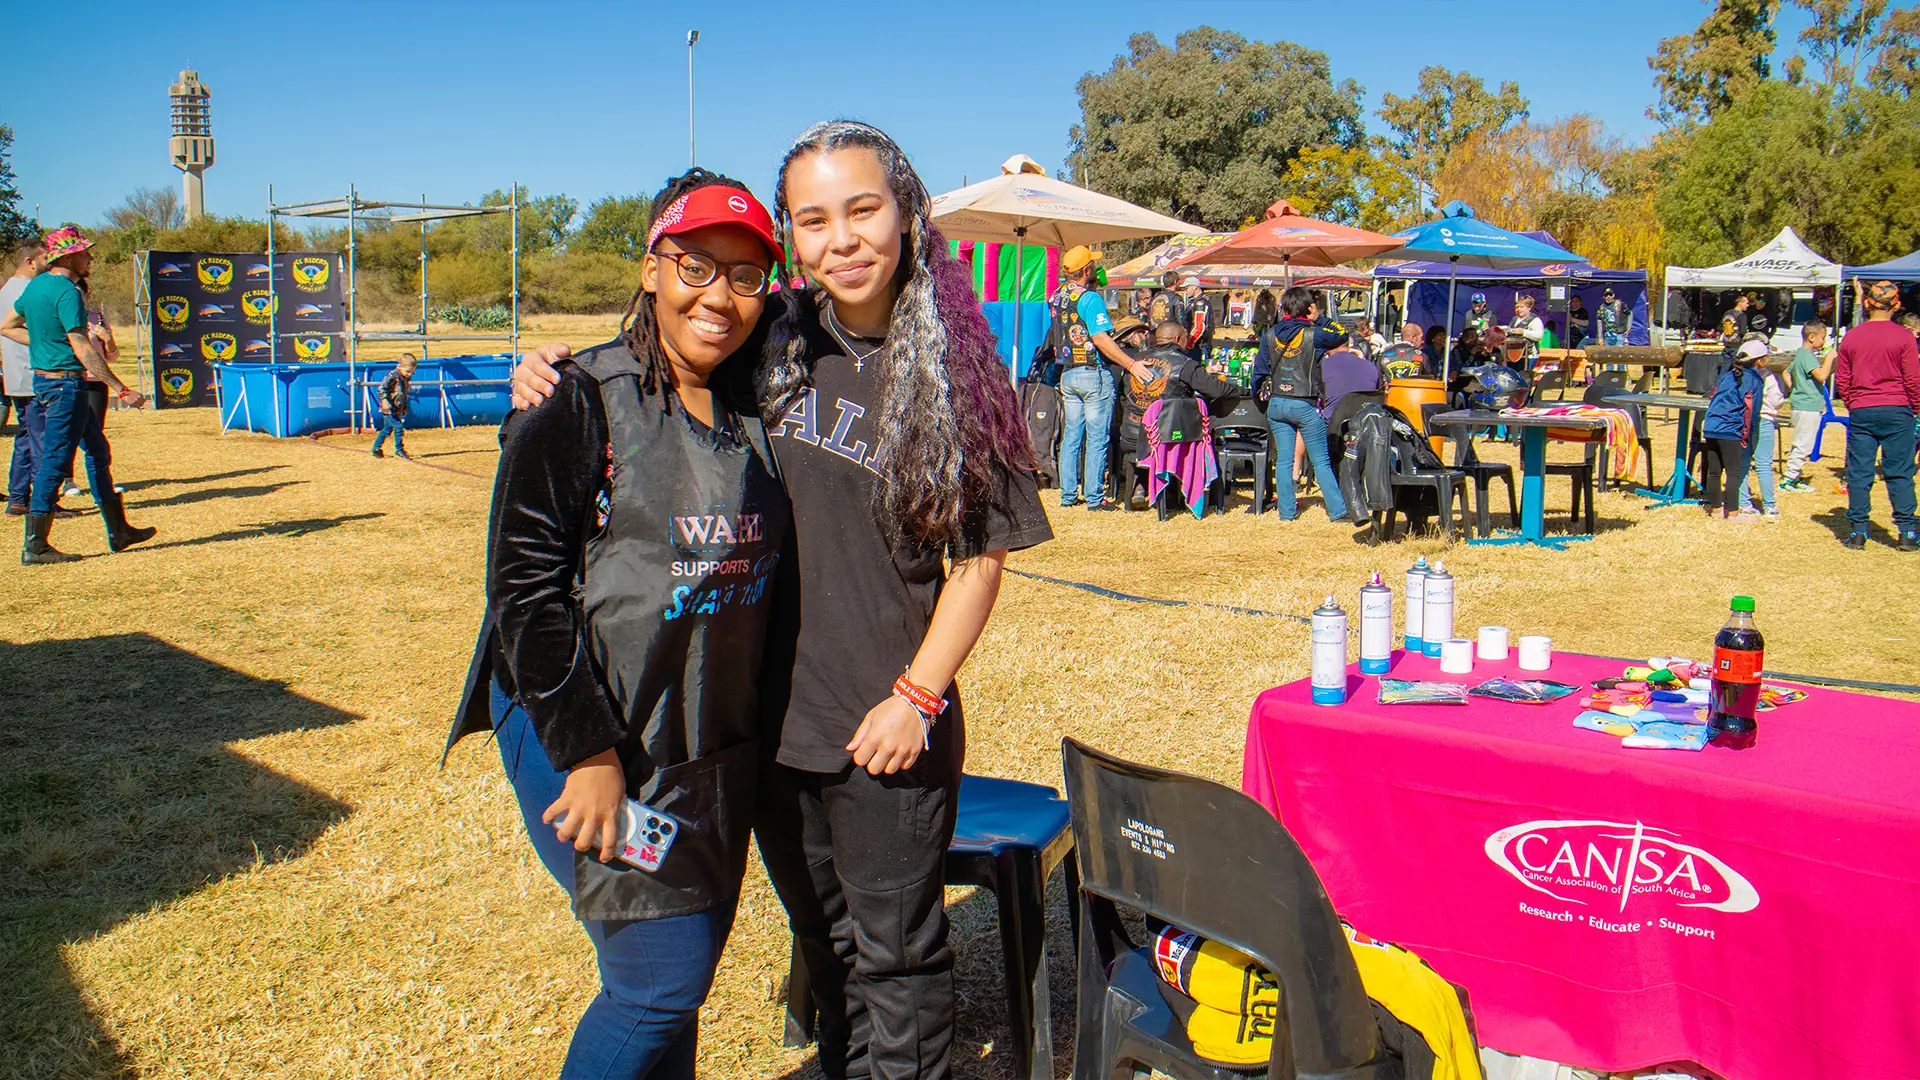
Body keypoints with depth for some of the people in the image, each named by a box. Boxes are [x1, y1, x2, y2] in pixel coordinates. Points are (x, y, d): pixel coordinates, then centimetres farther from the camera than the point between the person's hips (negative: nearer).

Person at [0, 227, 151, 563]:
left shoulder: (36, 284, 11)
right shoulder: (66, 292, -18)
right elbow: (83, 350, -24)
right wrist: (122, 389, -24)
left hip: (42, 379, 10)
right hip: (65, 382, -10)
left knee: (97, 453, 16)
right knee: (54, 462, -5)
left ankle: (118, 531, 22)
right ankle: (34, 546, 1)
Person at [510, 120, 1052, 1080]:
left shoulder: (948, 367, -10)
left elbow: (981, 556, -6)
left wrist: (917, 695, -12)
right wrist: (550, 377, -6)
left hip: (888, 728, -4)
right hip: (770, 712, 4)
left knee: (895, 953, 11)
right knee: (821, 938, 23)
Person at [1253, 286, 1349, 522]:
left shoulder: (1270, 336, 4)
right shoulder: (1313, 335, -8)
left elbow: (1260, 370, 9)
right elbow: (1341, 336, 7)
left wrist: (1258, 395, 22)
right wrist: (1319, 318, 10)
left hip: (1276, 404, 4)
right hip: (1305, 405, -4)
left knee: (1283, 460, 8)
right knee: (1321, 461, 2)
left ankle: (1287, 510, 10)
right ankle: (1337, 510, 5)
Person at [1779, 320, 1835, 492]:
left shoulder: (1799, 354, 14)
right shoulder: (1808, 355, -16)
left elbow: (1787, 373, 26)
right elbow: (1821, 376, -26)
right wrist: (1829, 357, -18)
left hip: (1800, 405, 11)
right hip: (1808, 406, -11)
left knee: (1800, 444, 16)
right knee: (1803, 444, -7)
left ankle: (1796, 476, 22)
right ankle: (1790, 479, -6)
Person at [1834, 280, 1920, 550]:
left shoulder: (1851, 337, 2)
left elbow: (1841, 380, 6)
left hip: (1860, 413, 2)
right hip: (1896, 411, -2)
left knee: (1859, 473, 5)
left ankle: (1858, 532, 5)